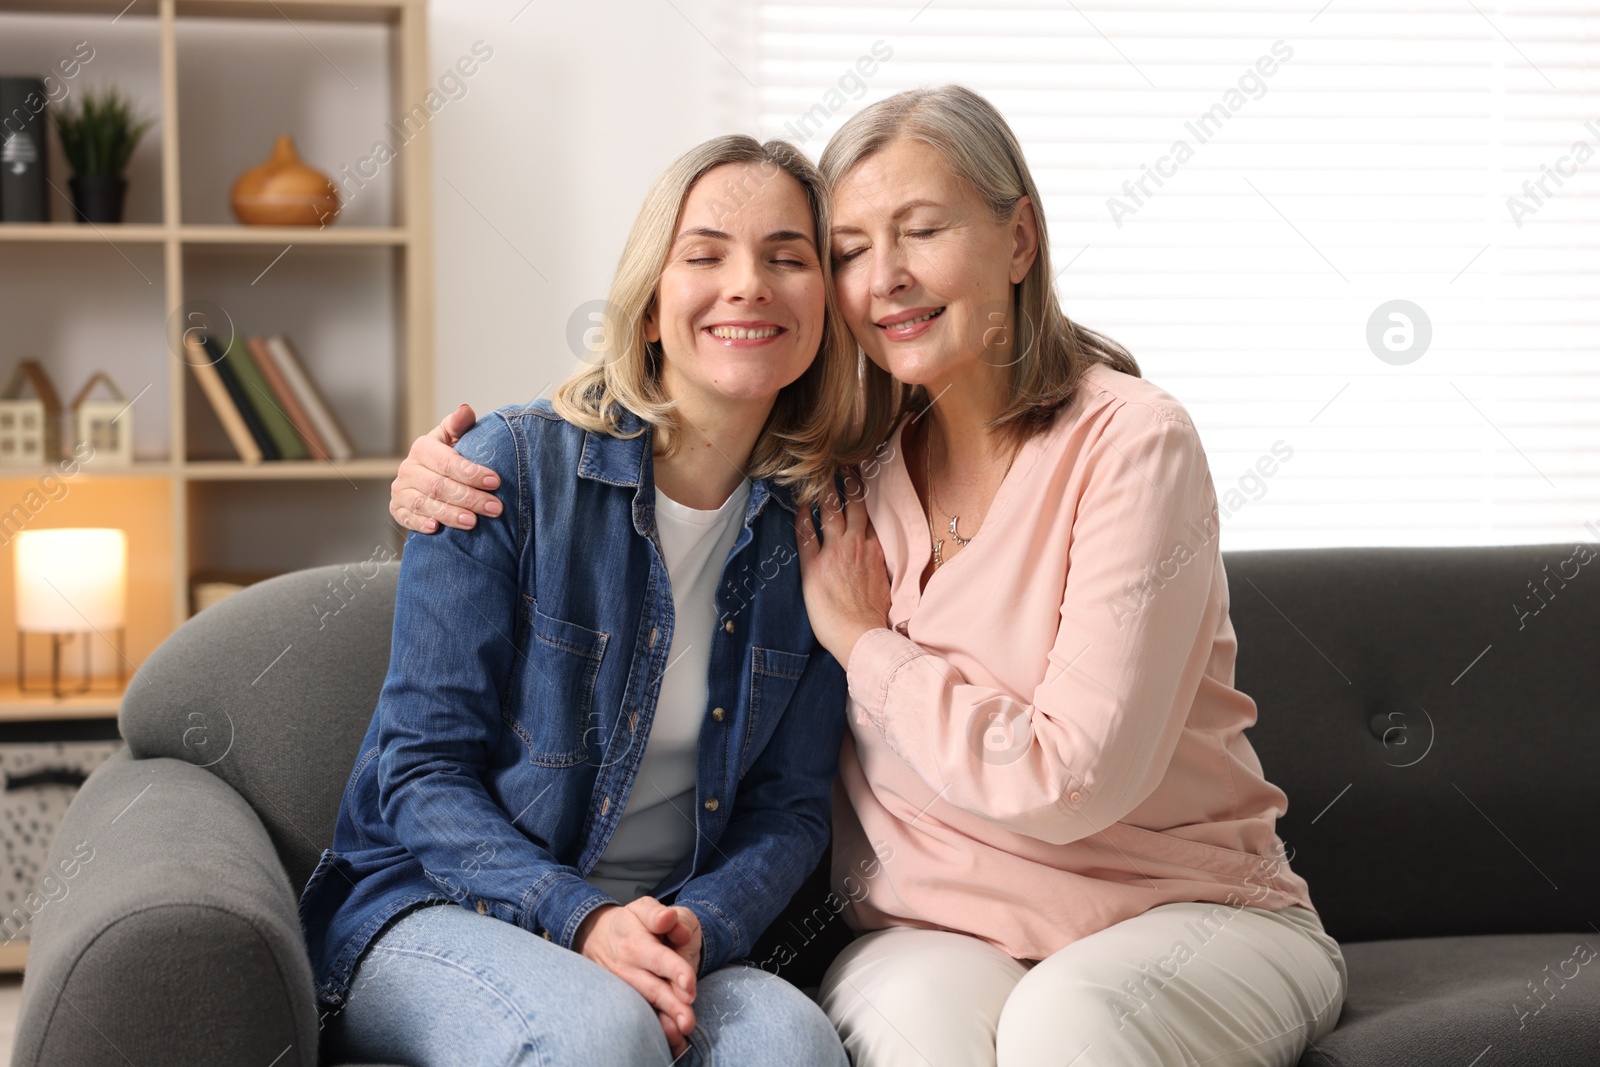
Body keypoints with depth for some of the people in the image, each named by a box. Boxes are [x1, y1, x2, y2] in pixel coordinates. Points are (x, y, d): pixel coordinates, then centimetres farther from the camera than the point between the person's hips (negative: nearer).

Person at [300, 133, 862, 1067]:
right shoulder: (512, 468, -8)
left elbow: (791, 807, 5)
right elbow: (422, 771, -8)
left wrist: (700, 925, -15)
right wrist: (579, 918, -22)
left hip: (671, 935, 3)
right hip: (428, 909, -2)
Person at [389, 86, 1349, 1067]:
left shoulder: (1132, 440, -13)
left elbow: (1069, 778, -19)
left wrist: (865, 642, -9)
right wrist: (458, 479, 0)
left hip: (1187, 909, -2)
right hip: (932, 931, 2)